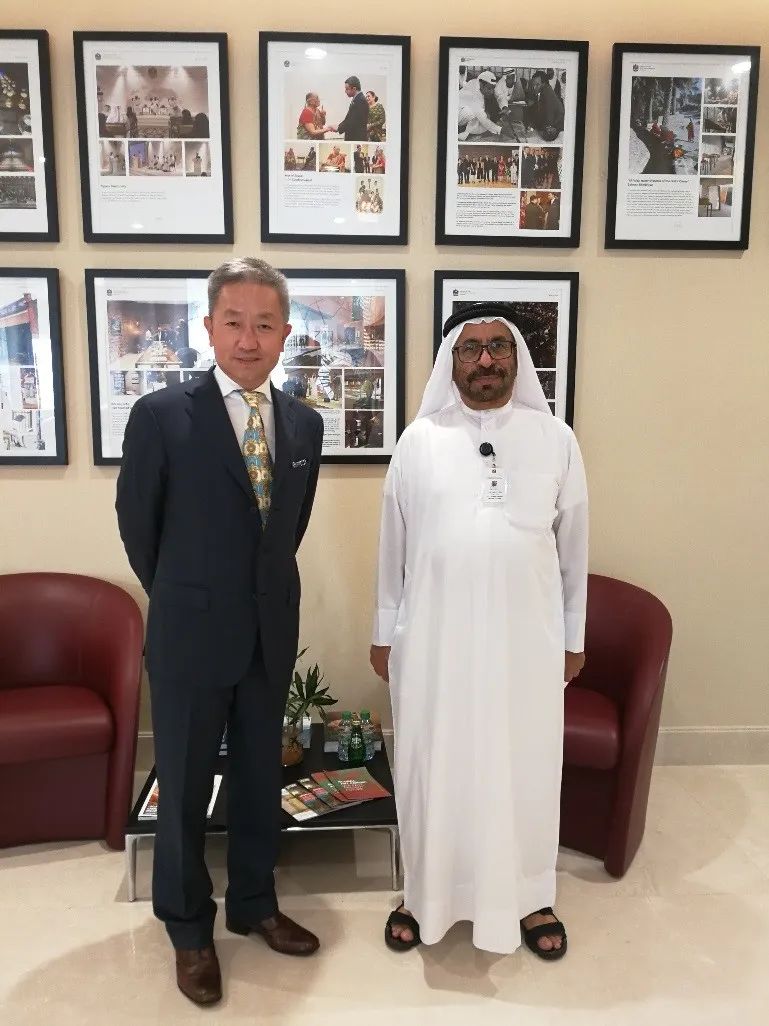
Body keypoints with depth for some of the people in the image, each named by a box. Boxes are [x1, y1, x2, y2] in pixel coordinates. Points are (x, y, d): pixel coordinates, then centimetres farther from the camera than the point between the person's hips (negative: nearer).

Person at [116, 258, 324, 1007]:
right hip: (191, 636, -4)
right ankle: (188, 929, 35)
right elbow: (136, 524, -2)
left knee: (260, 778, 18)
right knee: (185, 788, 12)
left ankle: (253, 904, 40)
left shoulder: (305, 424, 0)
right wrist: (182, 600, 9)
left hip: (272, 634, 4)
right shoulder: (161, 415, -13)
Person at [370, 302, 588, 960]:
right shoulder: (419, 440, 0)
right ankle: (427, 896, 34)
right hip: (435, 637, 0)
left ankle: (528, 897, 36)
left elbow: (573, 544, 5)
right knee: (432, 769, 12)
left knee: (525, 769, 13)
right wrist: (385, 632, 6)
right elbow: (394, 543, 4)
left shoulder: (556, 440, 1)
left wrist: (573, 638, 7)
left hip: (527, 637, 1)